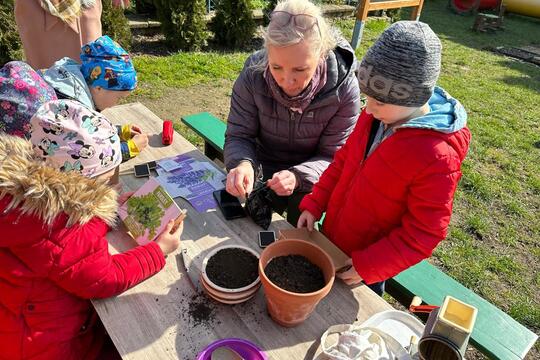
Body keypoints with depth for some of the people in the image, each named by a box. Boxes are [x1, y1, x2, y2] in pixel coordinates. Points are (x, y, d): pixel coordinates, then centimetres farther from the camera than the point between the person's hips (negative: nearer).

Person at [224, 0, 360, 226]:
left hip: (312, 180, -1)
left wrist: (299, 177, -39)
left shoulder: (344, 88, -26)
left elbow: (333, 157, -18)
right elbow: (238, 136, -14)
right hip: (264, 173, 1)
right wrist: (242, 164, -38)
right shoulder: (253, 74, -23)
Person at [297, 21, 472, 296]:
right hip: (331, 238, 6)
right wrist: (314, 204, -2)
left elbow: (424, 234, -22)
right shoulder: (376, 115, -11)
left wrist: (367, 267, -21)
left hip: (369, 260, -5)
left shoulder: (437, 159, -30)